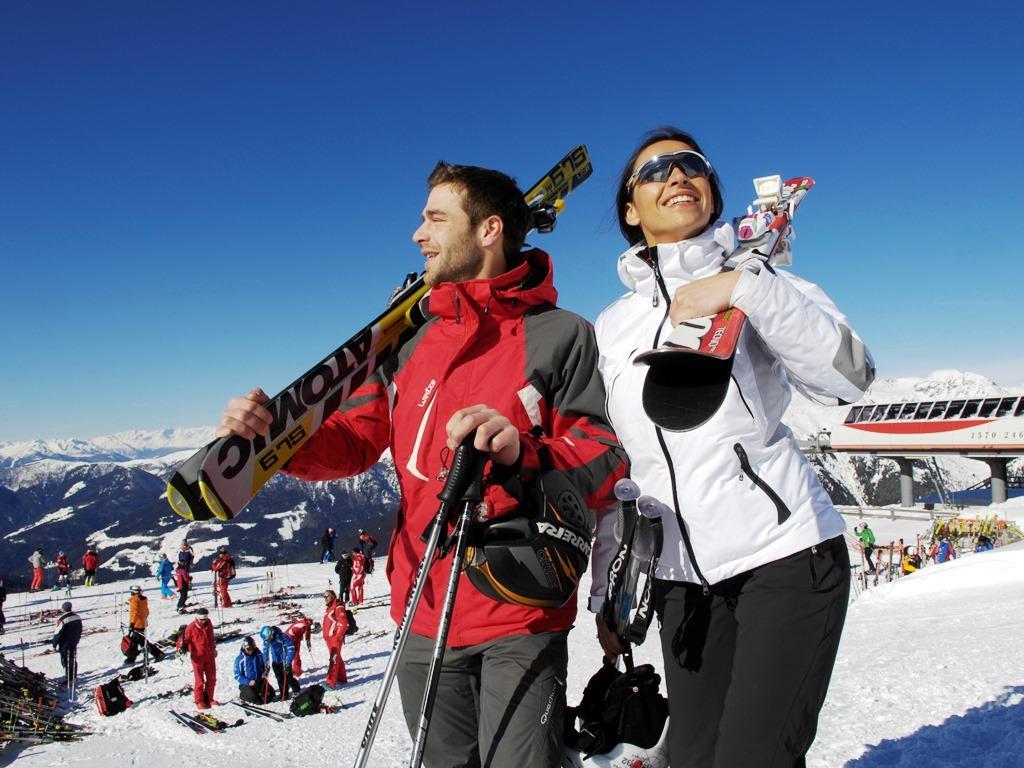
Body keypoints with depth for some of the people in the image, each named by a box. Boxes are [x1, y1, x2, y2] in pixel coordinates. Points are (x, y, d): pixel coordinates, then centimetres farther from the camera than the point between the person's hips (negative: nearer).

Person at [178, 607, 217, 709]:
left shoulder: (208, 624, 2)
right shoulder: (191, 628, -16)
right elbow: (184, 638, -13)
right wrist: (181, 648, -30)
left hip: (210, 655, 6)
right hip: (198, 657, -5)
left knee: (212, 678, 11)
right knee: (199, 680, 1)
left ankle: (208, 699, 24)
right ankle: (199, 701, 15)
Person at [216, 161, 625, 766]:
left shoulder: (560, 335, -4)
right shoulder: (412, 343, 13)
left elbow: (605, 456, -10)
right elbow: (355, 440, 10)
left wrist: (523, 452, -30)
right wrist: (271, 433, -8)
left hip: (520, 623, -5)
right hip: (424, 617, 6)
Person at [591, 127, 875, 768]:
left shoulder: (758, 287, 1)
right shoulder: (612, 327, 10)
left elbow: (850, 378, -16)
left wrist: (747, 288, -24)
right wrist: (606, 594, 13)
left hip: (786, 556, -3)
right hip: (682, 581, 4)